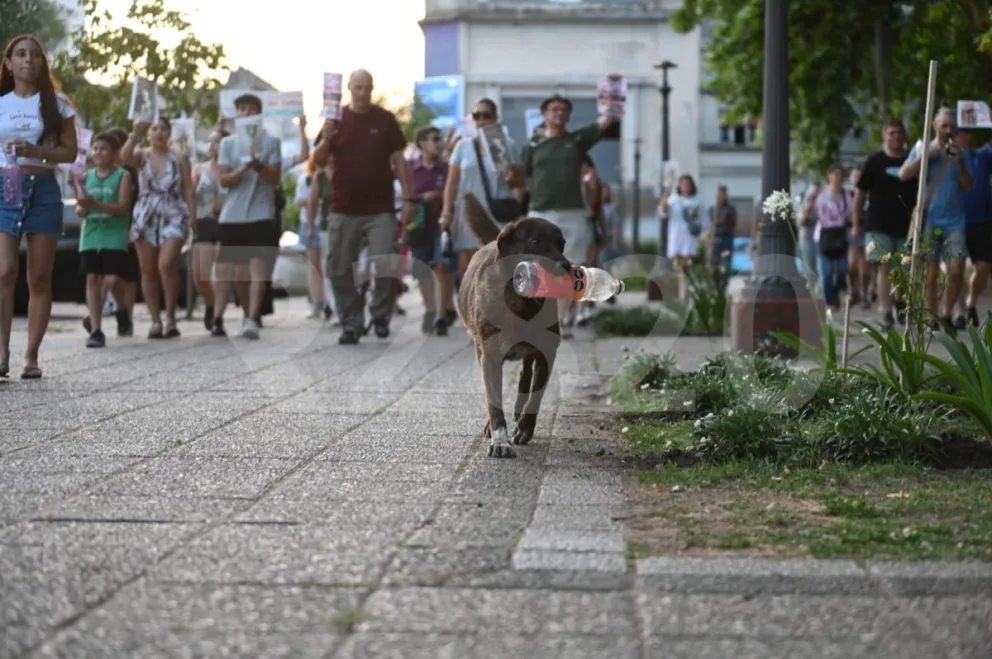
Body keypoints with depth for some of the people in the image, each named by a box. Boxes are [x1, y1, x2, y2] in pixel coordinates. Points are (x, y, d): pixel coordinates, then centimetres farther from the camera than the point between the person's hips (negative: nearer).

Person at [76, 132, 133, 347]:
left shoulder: (122, 176, 0)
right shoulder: (87, 176, 12)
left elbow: (123, 208, -10)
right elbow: (79, 211, 12)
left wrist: (96, 204, -21)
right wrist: (82, 208, -13)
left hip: (114, 236, -4)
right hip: (91, 236, 4)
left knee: (111, 280, -13)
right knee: (92, 279, -2)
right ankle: (95, 329, -1)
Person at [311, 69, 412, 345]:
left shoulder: (385, 119, 4)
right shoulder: (336, 119, 5)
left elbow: (398, 160, 6)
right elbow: (318, 161, 5)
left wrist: (409, 198, 0)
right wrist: (326, 139, -15)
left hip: (380, 210, -1)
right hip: (343, 210, 2)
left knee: (387, 268, -10)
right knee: (340, 271, 3)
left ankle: (380, 313, 14)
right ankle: (351, 325, 14)